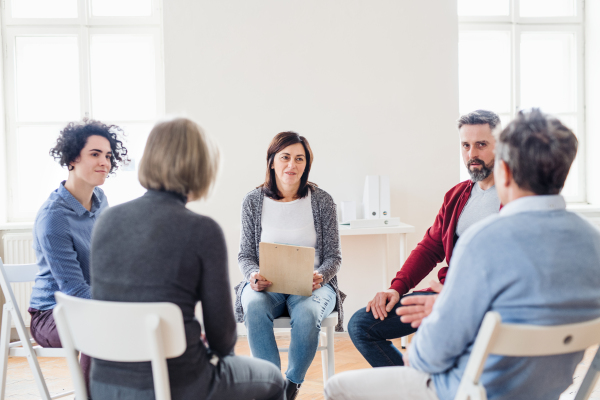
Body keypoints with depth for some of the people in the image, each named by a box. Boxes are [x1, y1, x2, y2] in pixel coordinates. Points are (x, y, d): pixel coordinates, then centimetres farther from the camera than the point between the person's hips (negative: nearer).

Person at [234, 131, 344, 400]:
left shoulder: (321, 200, 1)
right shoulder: (253, 201, 3)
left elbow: (333, 256, 3)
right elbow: (245, 254, 6)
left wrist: (319, 277, -18)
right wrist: (254, 276, -16)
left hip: (311, 284, -1)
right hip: (266, 284, 1)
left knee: (307, 313, -35)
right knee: (254, 308, -34)